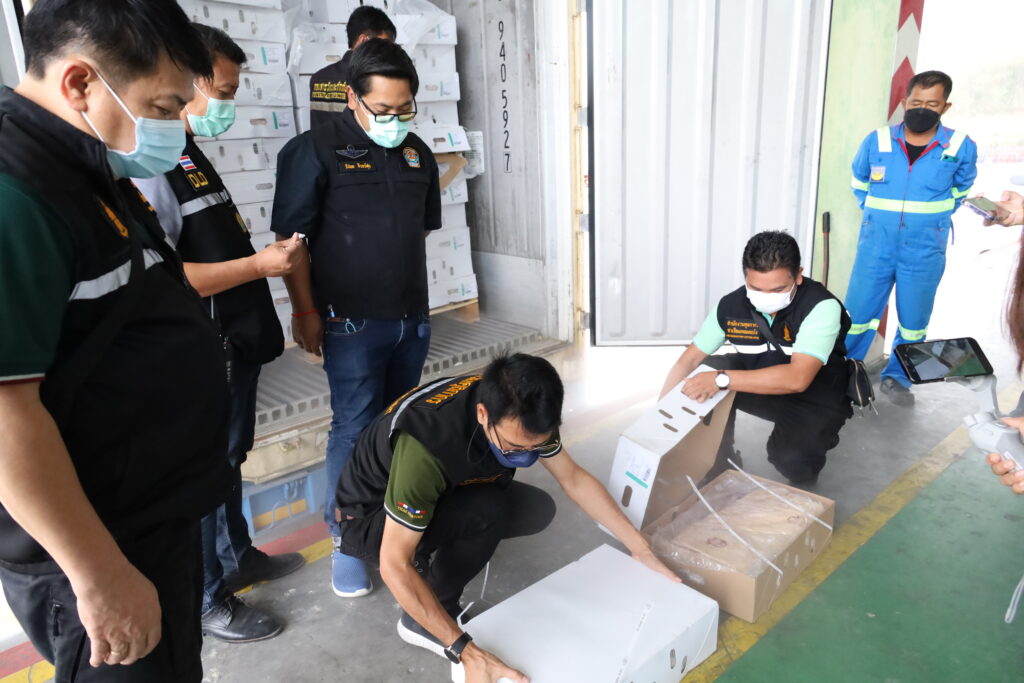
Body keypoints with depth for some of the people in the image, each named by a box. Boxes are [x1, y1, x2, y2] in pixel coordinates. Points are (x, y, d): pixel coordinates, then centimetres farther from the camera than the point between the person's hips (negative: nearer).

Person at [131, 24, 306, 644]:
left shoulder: (190, 155, 12)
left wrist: (268, 256, 10)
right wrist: (259, 265, -24)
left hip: (235, 347, 9)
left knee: (228, 461, 23)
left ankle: (237, 557, 42)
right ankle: (206, 601, 26)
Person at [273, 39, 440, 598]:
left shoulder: (418, 155, 10)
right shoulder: (316, 152, -7)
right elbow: (292, 237, -8)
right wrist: (305, 312, -10)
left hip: (412, 319, 6)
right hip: (353, 323, -5)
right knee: (355, 428, -1)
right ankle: (347, 540, 16)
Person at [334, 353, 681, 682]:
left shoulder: (518, 415, -20)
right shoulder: (426, 443, -40)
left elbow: (574, 479, -5)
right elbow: (394, 566, -35)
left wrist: (641, 549, -5)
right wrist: (466, 650, -38)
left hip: (437, 492, 6)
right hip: (368, 519, -6)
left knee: (537, 509, -9)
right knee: (488, 512, -30)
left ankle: (432, 554, 7)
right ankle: (420, 620, -7)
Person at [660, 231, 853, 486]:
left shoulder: (821, 307, -28)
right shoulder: (731, 307, -15)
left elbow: (797, 379, -39)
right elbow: (688, 360, -8)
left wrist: (721, 379, -45)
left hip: (815, 397, -4)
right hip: (761, 384, 4)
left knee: (791, 458, -30)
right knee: (706, 372, -19)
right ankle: (720, 466, 2)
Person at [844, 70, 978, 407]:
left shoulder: (961, 147, -4)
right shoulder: (876, 142, -4)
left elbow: (960, 189, 16)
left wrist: (932, 216, 10)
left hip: (925, 253, 1)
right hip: (875, 247, 0)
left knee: (914, 322, 11)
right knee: (857, 315, 4)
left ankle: (896, 378, 29)